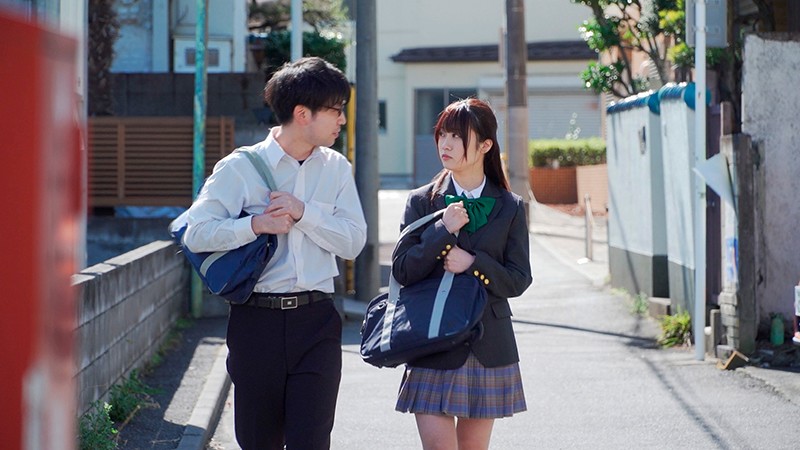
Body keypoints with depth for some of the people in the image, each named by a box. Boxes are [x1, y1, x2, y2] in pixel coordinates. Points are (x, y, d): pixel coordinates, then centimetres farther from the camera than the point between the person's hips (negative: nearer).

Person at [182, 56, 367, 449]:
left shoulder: (336, 168, 9)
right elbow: (196, 234, -8)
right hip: (257, 321, -1)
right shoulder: (240, 168, -1)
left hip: (316, 321, 2)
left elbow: (353, 242, 1)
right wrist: (257, 225, -16)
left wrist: (302, 212, -11)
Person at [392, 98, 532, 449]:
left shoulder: (510, 207, 4)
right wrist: (443, 231, -14)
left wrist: (473, 263, -14)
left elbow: (519, 279, 0)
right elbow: (401, 270, -3)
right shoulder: (422, 202, 4)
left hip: (488, 349, 1)